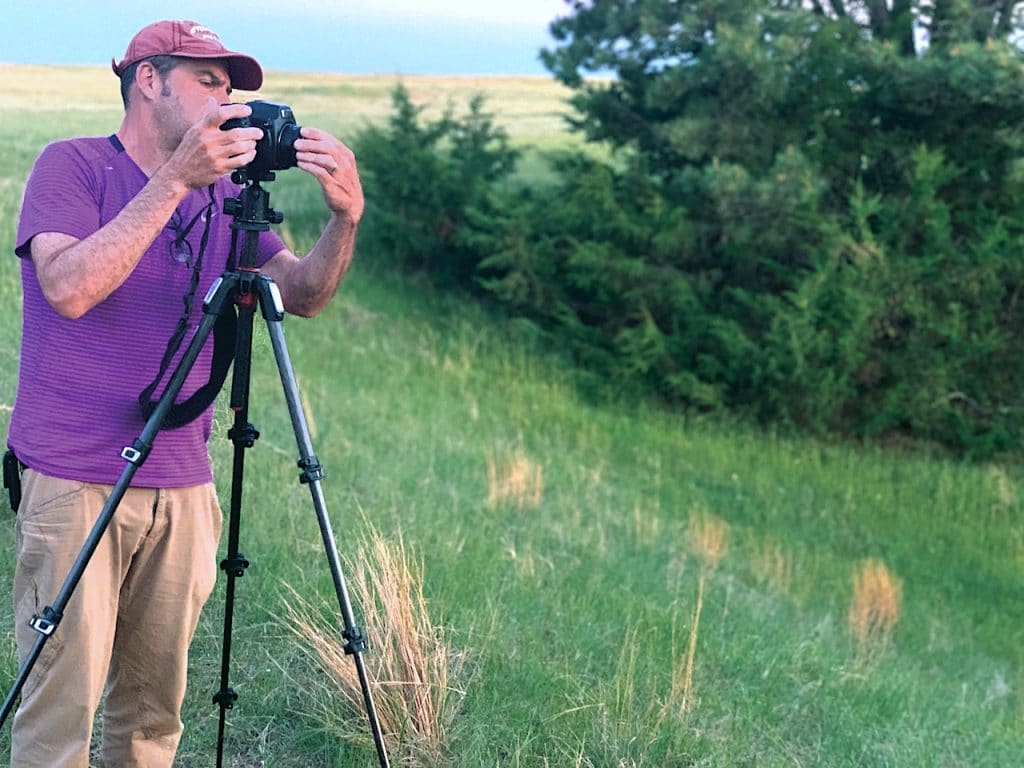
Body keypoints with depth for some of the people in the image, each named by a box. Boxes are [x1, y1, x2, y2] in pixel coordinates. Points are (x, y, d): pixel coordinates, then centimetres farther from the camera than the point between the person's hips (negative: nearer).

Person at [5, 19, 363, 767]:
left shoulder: (222, 191, 12)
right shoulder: (72, 165, -3)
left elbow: (302, 294, 4)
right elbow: (68, 287, -20)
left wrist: (344, 218, -15)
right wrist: (174, 180, -23)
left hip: (183, 487, 5)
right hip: (73, 482, -5)